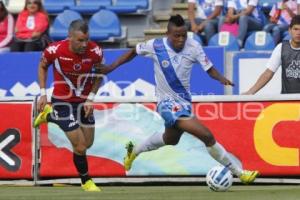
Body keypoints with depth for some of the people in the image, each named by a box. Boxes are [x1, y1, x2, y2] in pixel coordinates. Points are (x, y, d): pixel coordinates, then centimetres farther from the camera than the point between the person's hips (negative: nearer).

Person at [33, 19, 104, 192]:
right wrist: (43, 94, -7)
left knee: (88, 143, 18)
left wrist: (91, 98, -10)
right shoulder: (55, 50, -26)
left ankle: (50, 116, 35)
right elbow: (43, 66, -3)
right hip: (62, 101, -4)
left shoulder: (95, 51, -21)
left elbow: (99, 75, -1)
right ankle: (86, 181, 19)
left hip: (84, 101, 4)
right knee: (80, 146, -9)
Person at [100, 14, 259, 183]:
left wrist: (222, 79, -31)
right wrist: (112, 67, 0)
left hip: (185, 101, 6)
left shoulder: (193, 46, -11)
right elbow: (134, 52, 4)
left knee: (170, 140, 32)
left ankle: (134, 151, 58)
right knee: (207, 136, -22)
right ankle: (239, 172, -14)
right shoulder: (155, 46, -15)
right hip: (168, 102, -6)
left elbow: (210, 69, -10)